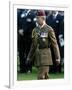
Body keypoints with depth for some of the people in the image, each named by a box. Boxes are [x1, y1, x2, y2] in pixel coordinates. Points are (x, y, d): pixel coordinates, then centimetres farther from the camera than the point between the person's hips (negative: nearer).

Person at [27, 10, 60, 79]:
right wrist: (29, 57, 12)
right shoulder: (35, 30, 11)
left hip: (45, 55, -6)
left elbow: (55, 44, -7)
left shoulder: (49, 29, -8)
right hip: (38, 56, 6)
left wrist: (57, 58, -8)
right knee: (45, 76, 13)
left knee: (41, 76, -11)